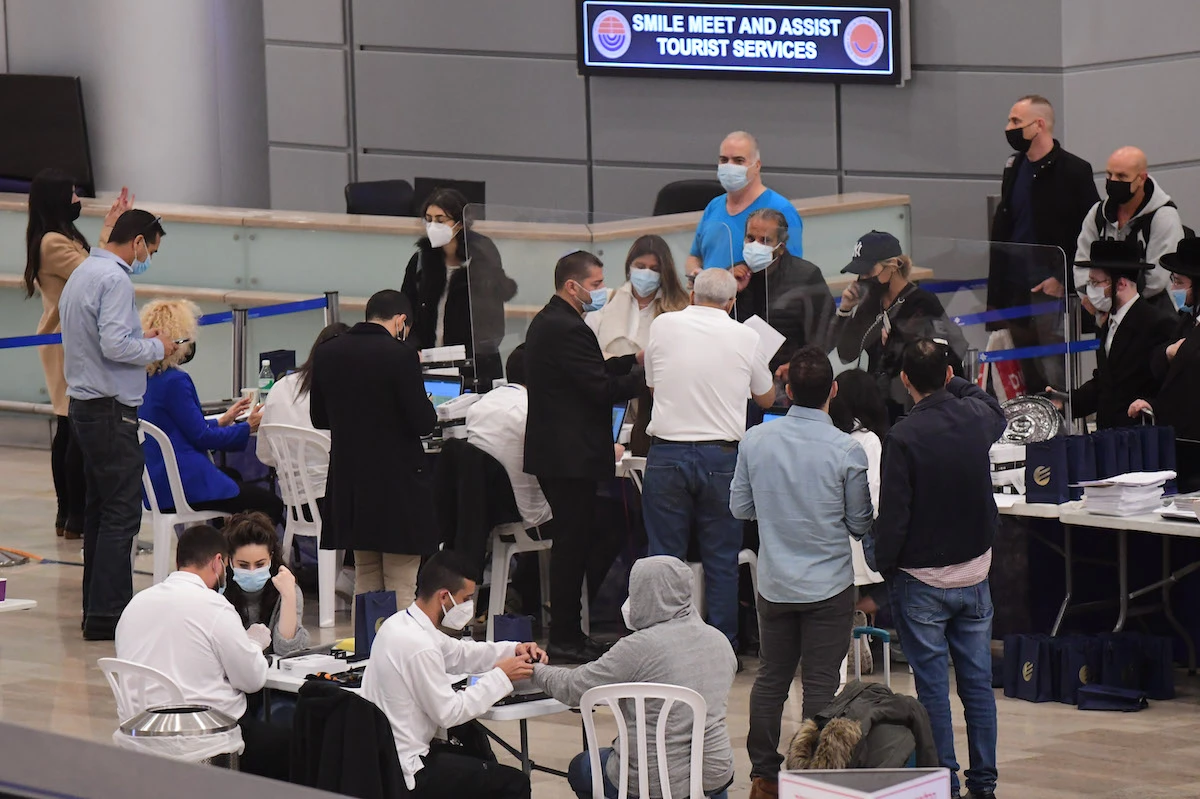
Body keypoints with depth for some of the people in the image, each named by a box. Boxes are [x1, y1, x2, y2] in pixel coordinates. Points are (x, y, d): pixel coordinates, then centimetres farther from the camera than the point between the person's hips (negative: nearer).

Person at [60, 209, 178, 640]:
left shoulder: (82, 273, 15)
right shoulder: (115, 279, -16)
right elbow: (114, 345, -24)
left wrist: (140, 338, 14)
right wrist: (157, 348, -8)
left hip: (84, 406, 10)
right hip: (111, 410, -10)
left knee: (100, 509, 15)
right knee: (121, 514, -8)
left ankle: (97, 609, 18)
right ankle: (106, 616, -10)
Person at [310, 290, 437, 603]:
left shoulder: (326, 354, 2)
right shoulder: (401, 356, -16)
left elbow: (319, 418, 12)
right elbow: (422, 423, -15)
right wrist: (428, 406, 6)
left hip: (349, 482, 6)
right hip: (398, 480, -6)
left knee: (365, 577, 17)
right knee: (401, 585, 0)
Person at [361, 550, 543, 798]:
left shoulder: (402, 624, 5)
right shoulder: (417, 646, -25)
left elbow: (459, 653, 18)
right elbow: (449, 713, -20)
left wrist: (514, 650, 4)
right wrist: (500, 677, -13)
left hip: (383, 756, 10)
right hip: (405, 774, -10)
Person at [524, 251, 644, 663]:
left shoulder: (546, 322, 15)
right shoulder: (568, 330, -19)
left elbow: (590, 374, 20)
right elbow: (602, 390, -20)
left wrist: (633, 360, 13)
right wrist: (646, 378, -9)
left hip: (554, 453, 11)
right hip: (571, 455, -11)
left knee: (574, 542, 15)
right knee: (575, 544, -4)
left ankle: (567, 632, 18)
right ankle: (566, 638, 1)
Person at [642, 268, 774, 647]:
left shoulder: (663, 325, 2)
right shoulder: (745, 337, 1)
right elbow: (767, 398, 17)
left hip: (666, 454, 0)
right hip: (721, 456, 0)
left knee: (664, 555, 5)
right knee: (722, 559, 7)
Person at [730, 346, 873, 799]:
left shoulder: (755, 442, -7)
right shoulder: (846, 451, -15)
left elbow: (740, 507, 4)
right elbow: (860, 524, -6)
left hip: (774, 585, 3)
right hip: (829, 585, -3)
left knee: (770, 679, 14)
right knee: (820, 685, 3)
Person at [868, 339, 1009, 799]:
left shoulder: (904, 437, -19)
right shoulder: (977, 418, -3)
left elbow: (893, 514, -16)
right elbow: (996, 410, 25)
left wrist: (884, 565, -2)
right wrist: (953, 382, 24)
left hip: (922, 580, -5)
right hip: (975, 573, 5)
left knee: (933, 687, 2)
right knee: (978, 683, 10)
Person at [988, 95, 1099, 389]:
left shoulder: (1073, 171, -8)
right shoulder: (1014, 168, 11)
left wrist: (1062, 280, -14)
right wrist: (996, 291, 12)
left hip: (1053, 291, -6)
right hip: (1016, 293, 6)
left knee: (1055, 377, -8)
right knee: (1030, 379, 9)